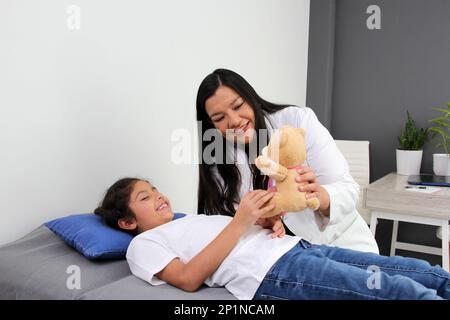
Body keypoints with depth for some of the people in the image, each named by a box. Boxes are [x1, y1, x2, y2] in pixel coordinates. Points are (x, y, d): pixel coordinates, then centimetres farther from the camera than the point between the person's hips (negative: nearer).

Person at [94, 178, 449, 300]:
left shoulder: (189, 219, 33)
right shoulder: (143, 244, 11)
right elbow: (188, 278, -9)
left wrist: (268, 216, 1)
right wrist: (241, 221, -12)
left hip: (295, 245, 8)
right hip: (271, 271, -8)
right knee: (405, 290, -20)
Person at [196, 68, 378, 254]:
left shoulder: (297, 120, -14)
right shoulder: (219, 161, -5)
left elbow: (348, 190, -16)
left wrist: (317, 196, -37)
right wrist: (260, 219, -30)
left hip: (345, 247, -2)